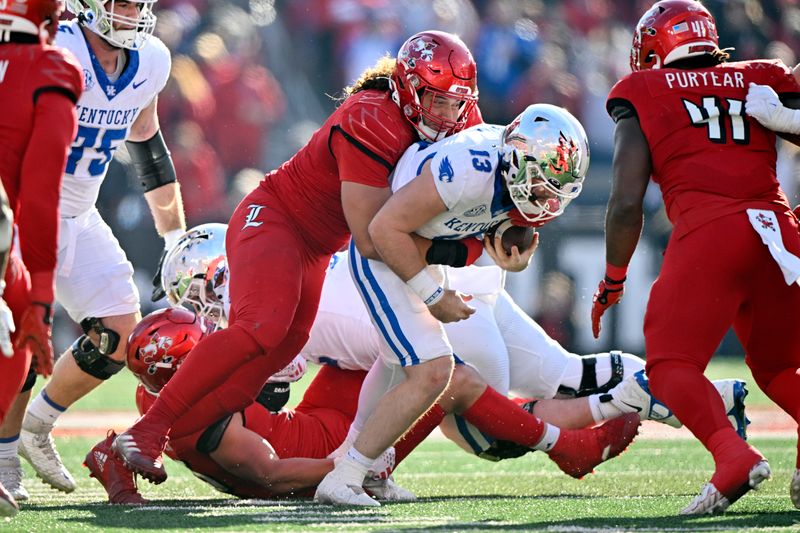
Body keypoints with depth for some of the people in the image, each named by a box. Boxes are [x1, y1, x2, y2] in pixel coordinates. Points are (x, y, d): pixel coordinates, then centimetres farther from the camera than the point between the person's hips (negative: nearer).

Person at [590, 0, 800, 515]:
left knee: (672, 366, -3)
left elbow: (627, 203, 7)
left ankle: (733, 454, -27)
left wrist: (613, 280, 19)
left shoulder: (643, 98, 13)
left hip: (707, 231, -4)